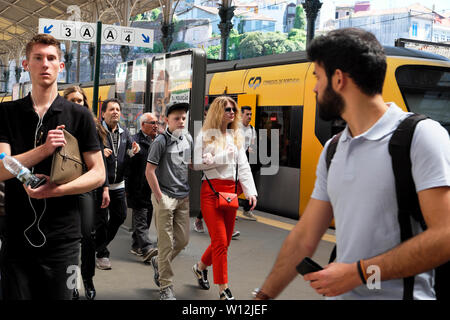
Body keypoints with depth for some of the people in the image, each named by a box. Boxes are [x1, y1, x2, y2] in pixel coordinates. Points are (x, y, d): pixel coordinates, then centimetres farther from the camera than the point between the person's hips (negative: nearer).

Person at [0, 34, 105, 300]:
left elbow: (98, 173, 0)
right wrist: (44, 149, -19)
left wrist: (55, 190, -15)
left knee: (59, 296, 8)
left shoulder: (79, 116, 2)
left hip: (62, 238, -1)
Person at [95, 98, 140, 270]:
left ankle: (102, 242, 37)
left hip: (118, 184, 6)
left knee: (120, 215, 14)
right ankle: (102, 254, 16)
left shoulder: (124, 133, 10)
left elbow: (129, 155, 17)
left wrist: (133, 152, -6)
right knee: (101, 219, 1)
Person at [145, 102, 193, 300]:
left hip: (183, 197, 6)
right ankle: (166, 287, 11)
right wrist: (159, 197, -12)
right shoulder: (161, 141, -11)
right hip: (165, 197, -6)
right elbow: (149, 171, -12)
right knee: (166, 244, -1)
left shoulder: (188, 139, 9)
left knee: (183, 240, 12)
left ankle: (158, 262, 38)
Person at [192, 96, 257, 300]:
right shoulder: (205, 135, 0)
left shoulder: (236, 137, 13)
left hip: (231, 190, 5)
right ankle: (223, 289, 2)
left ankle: (201, 267, 38)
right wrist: (222, 157, -11)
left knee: (225, 239, 12)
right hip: (211, 190, -5)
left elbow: (243, 166, 7)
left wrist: (250, 191, -4)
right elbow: (196, 163, -7)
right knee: (220, 241, -7)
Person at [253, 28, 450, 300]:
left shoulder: (420, 135, -13)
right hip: (340, 293, 6)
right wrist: (264, 296, 9)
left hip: (400, 293, -6)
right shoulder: (332, 151, 8)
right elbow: (304, 237, 10)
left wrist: (358, 272, -19)